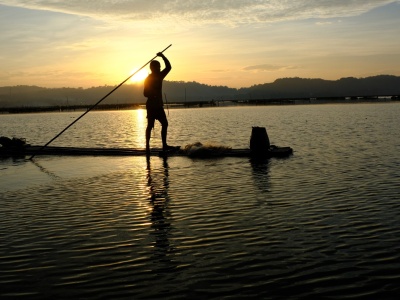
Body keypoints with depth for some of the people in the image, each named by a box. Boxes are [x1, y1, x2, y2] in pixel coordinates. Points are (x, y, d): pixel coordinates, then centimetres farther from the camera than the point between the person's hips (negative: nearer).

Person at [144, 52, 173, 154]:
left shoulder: (159, 76, 11)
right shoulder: (148, 79, -9)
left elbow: (168, 67, 10)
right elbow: (145, 93, -14)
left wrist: (163, 56, 0)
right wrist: (154, 94, -30)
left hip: (159, 105, 8)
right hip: (151, 105, -8)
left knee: (164, 124, 5)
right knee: (150, 125, -6)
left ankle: (164, 145, 9)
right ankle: (147, 146, -2)